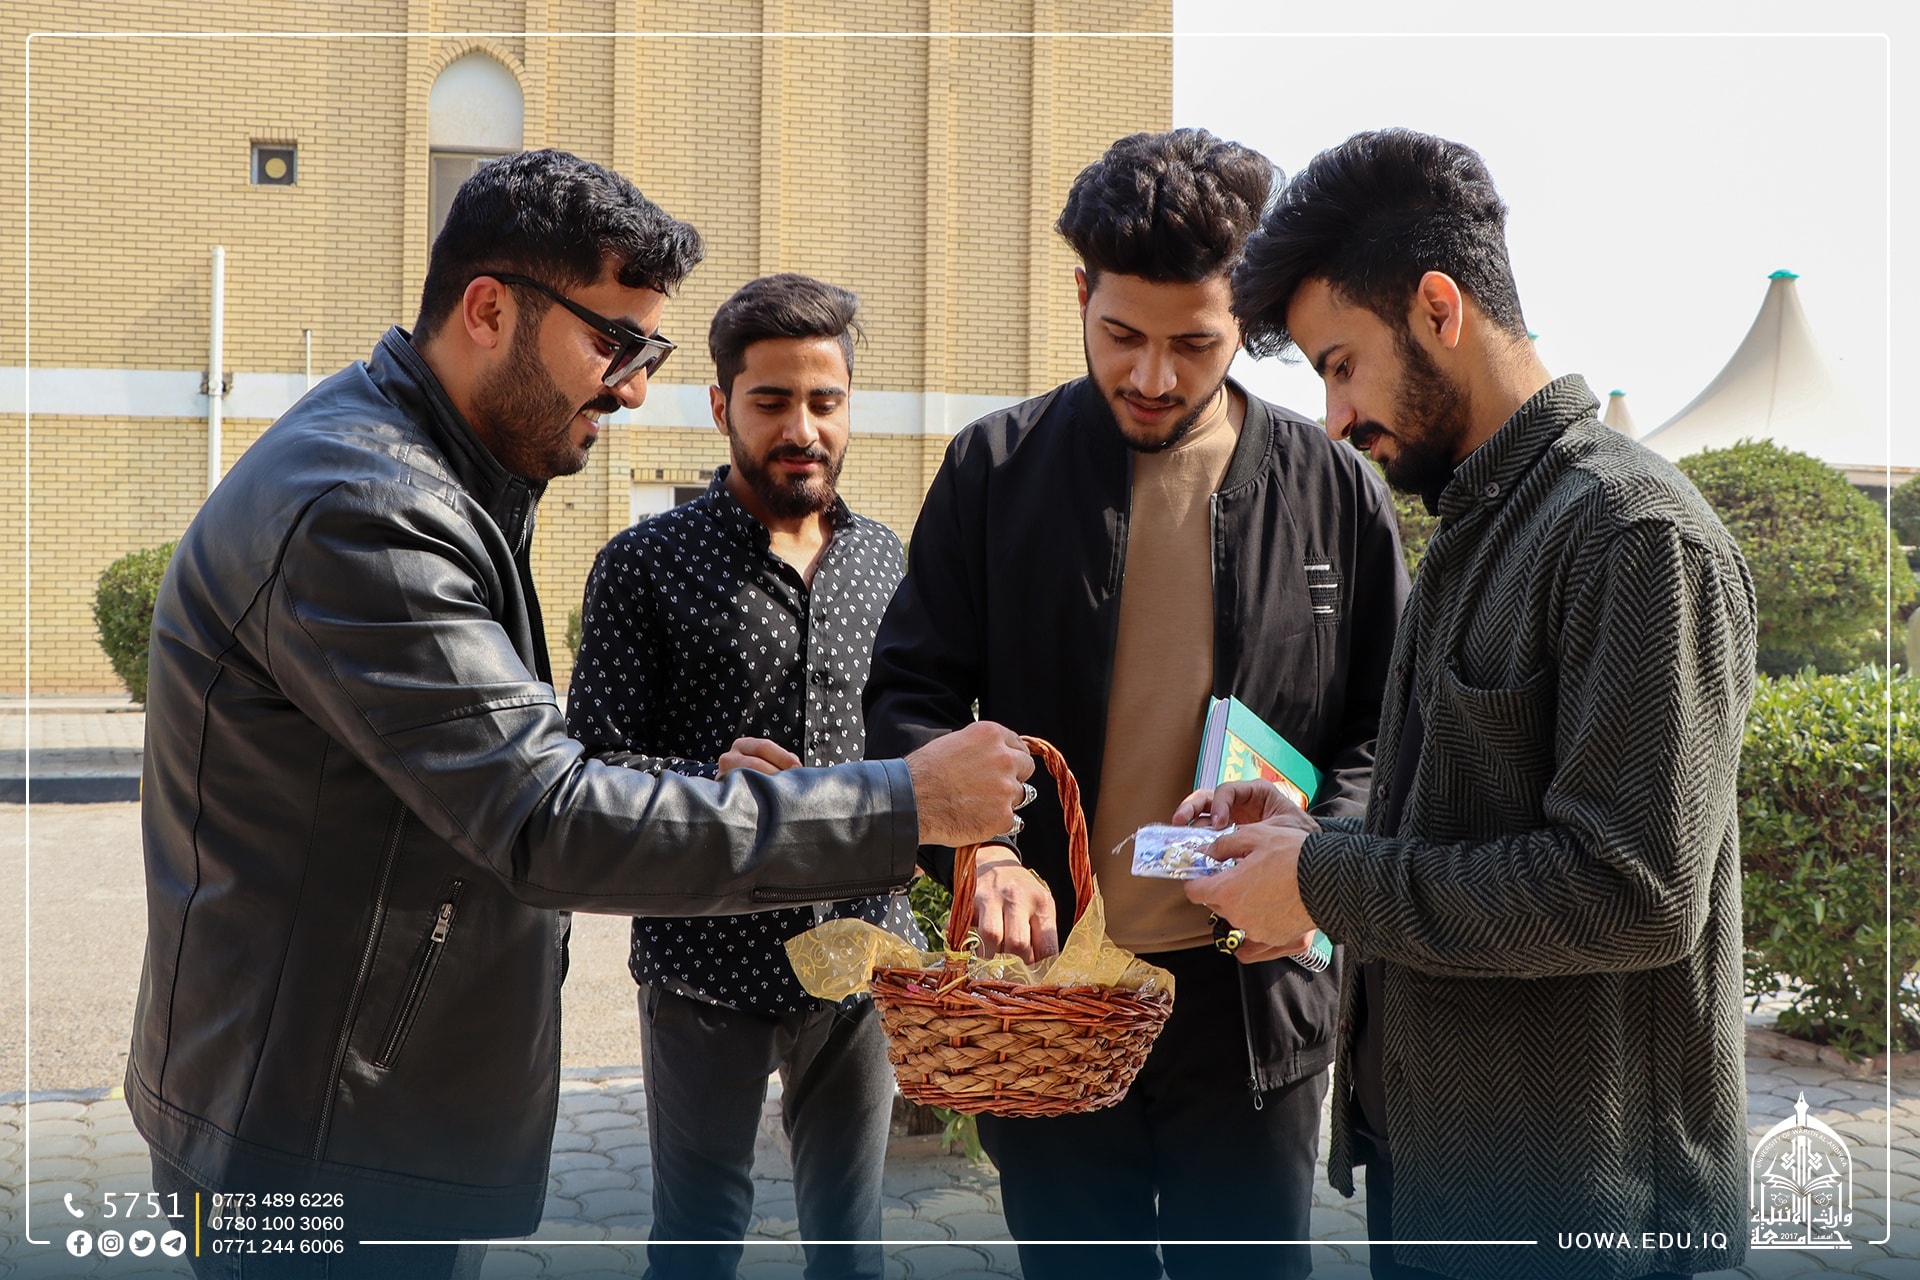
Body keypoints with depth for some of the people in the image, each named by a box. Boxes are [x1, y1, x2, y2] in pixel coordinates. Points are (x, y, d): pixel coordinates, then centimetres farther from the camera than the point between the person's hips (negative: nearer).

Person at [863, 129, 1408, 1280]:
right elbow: (912, 695, 1)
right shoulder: (997, 471, 0)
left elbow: (1389, 722, 6)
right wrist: (982, 851, -17)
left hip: (1256, 999, 0)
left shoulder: (1336, 489, 0)